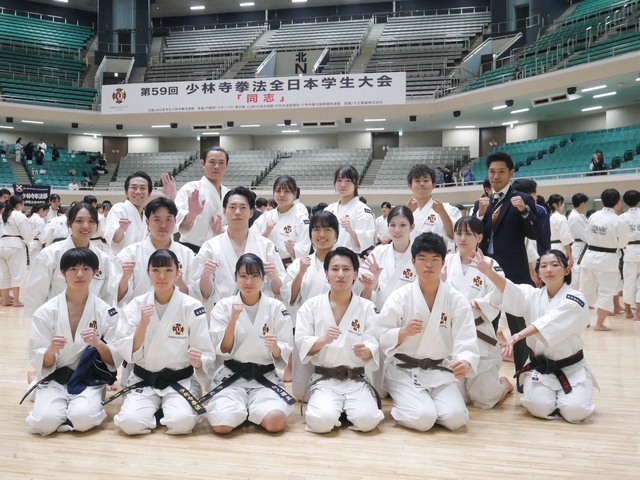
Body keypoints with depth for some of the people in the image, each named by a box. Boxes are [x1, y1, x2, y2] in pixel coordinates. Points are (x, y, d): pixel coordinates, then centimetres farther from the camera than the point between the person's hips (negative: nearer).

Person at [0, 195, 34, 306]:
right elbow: (28, 233, -8)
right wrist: (27, 241, 11)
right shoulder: (20, 216, -8)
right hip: (15, 246, -7)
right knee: (17, 273, -2)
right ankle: (16, 300, -1)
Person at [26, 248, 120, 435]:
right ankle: (62, 408, 6)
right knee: (45, 421, -27)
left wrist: (98, 343, -24)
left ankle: (90, 404, 4)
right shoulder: (45, 312, -4)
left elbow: (114, 360, -4)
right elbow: (40, 362, -4)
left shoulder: (106, 312, -4)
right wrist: (52, 350, -26)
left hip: (89, 380, -1)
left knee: (83, 419, -29)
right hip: (54, 379, 1)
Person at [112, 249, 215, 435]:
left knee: (181, 423, -29)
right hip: (143, 380, 2)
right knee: (130, 423, -25)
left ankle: (168, 409, 7)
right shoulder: (135, 306, -2)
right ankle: (155, 409, 10)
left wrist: (199, 361, -31)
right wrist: (143, 324, -22)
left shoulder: (192, 307, -8)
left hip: (180, 381, -2)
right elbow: (127, 353, -7)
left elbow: (206, 354, -8)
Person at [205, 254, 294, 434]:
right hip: (232, 377, 0)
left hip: (265, 378, 0)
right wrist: (233, 320, -22)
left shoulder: (276, 307, -1)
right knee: (222, 425, -27)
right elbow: (223, 351, -8)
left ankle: (251, 411, 8)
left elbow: (284, 354, -1)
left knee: (276, 422, -27)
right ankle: (240, 410, 10)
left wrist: (275, 348, -25)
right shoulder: (223, 306, -2)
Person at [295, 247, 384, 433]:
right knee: (322, 421, -27)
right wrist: (323, 340, -26)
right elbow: (301, 344, -5)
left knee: (367, 420, -25)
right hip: (324, 379, -1)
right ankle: (319, 405, 9)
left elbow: (374, 345, -6)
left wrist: (365, 351, -30)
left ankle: (348, 408, 10)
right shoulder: (311, 306, 1)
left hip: (356, 379, 1)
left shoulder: (366, 307, 1)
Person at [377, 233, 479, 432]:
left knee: (455, 418, -18)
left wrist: (464, 363, -36)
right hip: (403, 371, -2)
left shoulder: (457, 301, -5)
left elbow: (466, 341, -13)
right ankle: (404, 403, 12)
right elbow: (381, 338, -7)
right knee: (422, 419, -23)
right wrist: (403, 332, -28)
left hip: (440, 372, 2)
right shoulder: (399, 297, -8)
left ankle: (426, 402, 15)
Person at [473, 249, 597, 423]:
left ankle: (562, 396, 13)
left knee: (574, 411, -23)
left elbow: (549, 323, -30)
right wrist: (489, 272, -40)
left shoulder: (575, 300, -12)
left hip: (571, 368, -2)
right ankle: (549, 393, 14)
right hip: (539, 366, 2)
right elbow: (513, 293, -21)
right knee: (540, 407, -22)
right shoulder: (533, 295, 2)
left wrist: (518, 336, -47)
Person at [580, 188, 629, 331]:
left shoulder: (593, 216, -3)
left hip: (590, 255, 5)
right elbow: (622, 243, -4)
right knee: (606, 292, 5)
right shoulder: (618, 221, -16)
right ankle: (599, 324, 7)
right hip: (607, 259, -5)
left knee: (586, 289, 15)